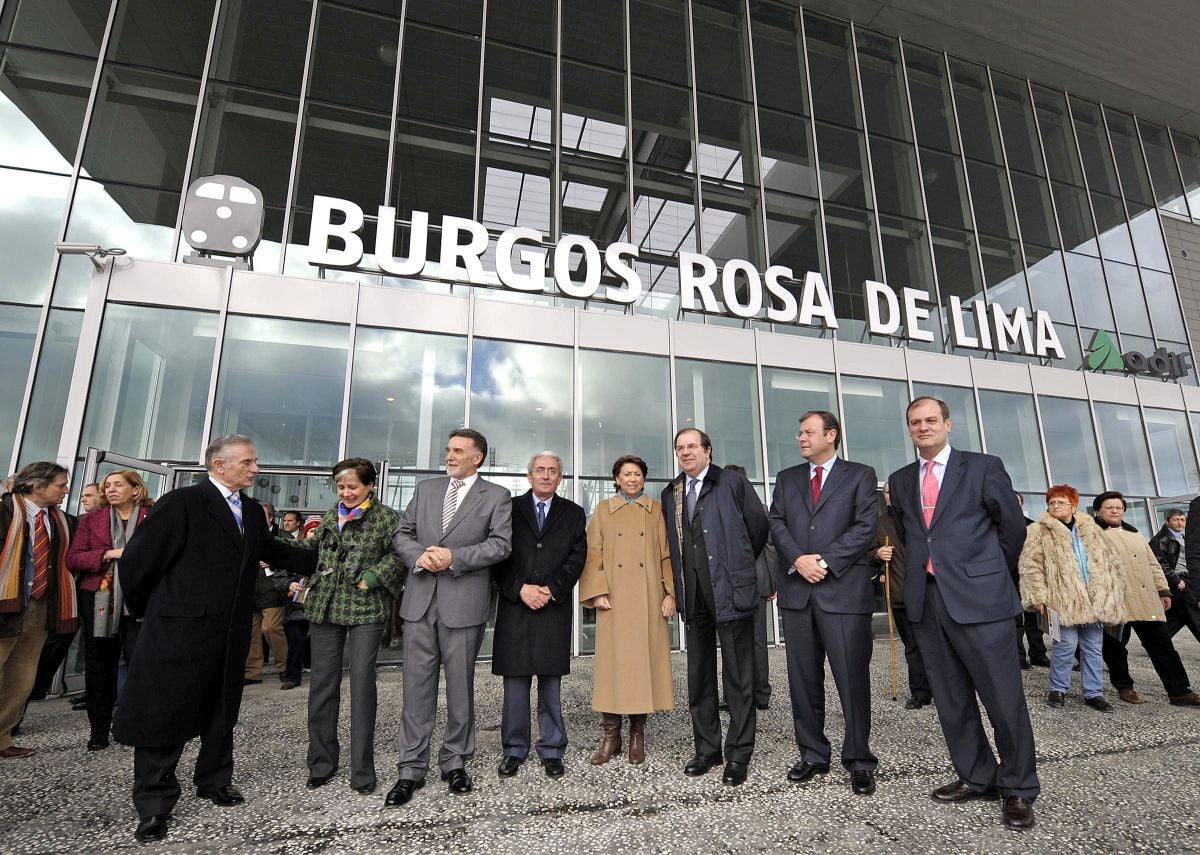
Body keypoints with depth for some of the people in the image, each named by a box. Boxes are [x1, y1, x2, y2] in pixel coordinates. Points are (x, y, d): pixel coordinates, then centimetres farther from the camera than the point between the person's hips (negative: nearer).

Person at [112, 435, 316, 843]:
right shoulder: (182, 502, -14)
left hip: (231, 633, 7)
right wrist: (144, 609, 0)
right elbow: (137, 559, -11)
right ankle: (154, 804, 21)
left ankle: (214, 781, 37)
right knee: (164, 713, 5)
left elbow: (272, 551, 17)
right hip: (180, 628, -6)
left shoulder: (253, 511, 7)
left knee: (221, 711, 19)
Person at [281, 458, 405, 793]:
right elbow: (313, 549, 20)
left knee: (362, 684, 0)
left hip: (365, 609, -5)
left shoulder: (386, 518, -5)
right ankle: (321, 764, 26)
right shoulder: (331, 515, 12)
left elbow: (399, 554, -11)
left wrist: (372, 578, -17)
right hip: (324, 606, 5)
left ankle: (362, 771, 12)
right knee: (322, 684, 10)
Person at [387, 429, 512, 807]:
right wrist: (419, 556, -9)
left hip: (464, 603, -3)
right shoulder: (425, 489, 13)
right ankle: (412, 768, 20)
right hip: (420, 601, 3)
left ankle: (455, 761, 27)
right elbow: (402, 534, 12)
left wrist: (454, 557, -16)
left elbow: (500, 544, -8)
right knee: (417, 686, 8)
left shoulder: (496, 496, 1)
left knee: (460, 687, 10)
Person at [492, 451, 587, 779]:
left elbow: (577, 556, 2)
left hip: (554, 607, 0)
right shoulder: (510, 508, 8)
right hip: (515, 605, 0)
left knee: (551, 683, 7)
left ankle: (552, 751, 19)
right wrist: (520, 589, -10)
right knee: (515, 682, 7)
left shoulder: (573, 513, 11)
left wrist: (551, 589, -9)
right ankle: (514, 750, 20)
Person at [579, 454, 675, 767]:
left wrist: (670, 592, -1)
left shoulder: (656, 510, 11)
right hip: (614, 598, 0)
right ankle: (611, 735, 11)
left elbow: (666, 554, 8)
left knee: (646, 659, 2)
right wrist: (598, 591, -6)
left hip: (648, 598, 1)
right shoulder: (603, 510, 10)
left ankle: (637, 733, 16)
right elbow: (593, 553, 5)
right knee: (611, 661, 0)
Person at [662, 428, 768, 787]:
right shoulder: (670, 494, 11)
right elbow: (673, 543, 15)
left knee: (738, 675, 4)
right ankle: (707, 748, 27)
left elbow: (759, 525, 2)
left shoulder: (733, 483, -2)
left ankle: (739, 753, 17)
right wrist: (677, 588, 8)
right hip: (693, 595, 5)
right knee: (699, 676, 13)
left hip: (731, 591, -5)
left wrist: (740, 565, 9)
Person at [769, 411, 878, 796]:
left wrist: (826, 562, -12)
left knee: (853, 678, 1)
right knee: (803, 678, 10)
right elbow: (777, 523, 7)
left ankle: (859, 761, 16)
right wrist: (798, 559, -10)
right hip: (797, 590, 4)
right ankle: (812, 754, 23)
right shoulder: (787, 478, 16)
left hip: (844, 589, -3)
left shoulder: (860, 474, 5)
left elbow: (866, 525, -5)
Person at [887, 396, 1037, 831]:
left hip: (979, 598, -4)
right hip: (926, 600, 5)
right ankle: (976, 777, 29)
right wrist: (928, 569, 13)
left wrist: (990, 574, 13)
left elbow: (1013, 526, 5)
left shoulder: (983, 467, -1)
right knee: (951, 699, 13)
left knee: (1004, 698, 3)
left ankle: (1018, 789, 22)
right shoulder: (900, 480, 11)